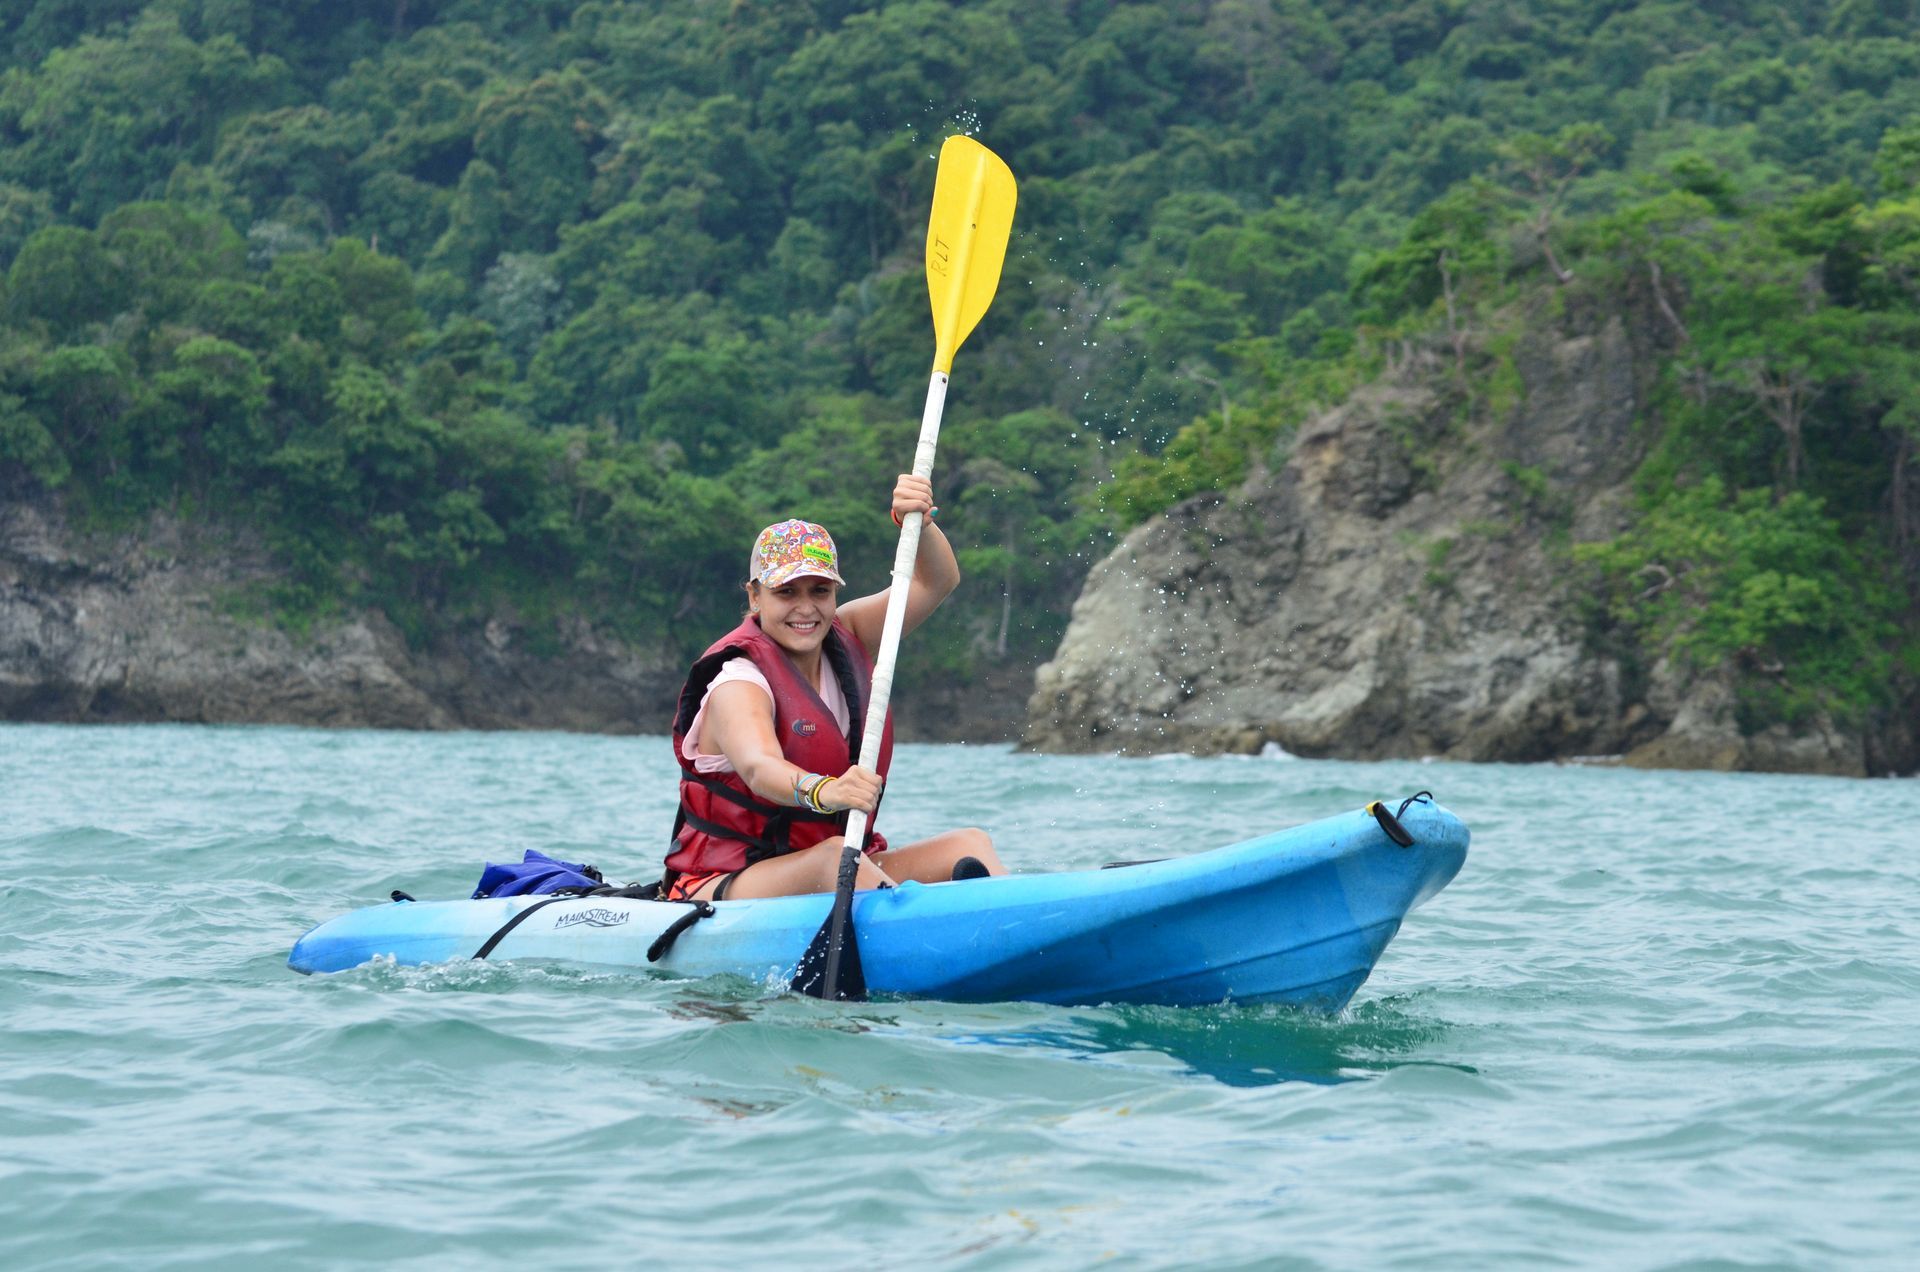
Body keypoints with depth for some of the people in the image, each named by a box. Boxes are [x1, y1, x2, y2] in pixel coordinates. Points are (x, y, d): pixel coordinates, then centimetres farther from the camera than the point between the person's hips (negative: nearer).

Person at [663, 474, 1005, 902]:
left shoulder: (844, 639, 8)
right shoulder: (737, 685, -15)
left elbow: (938, 581, -2)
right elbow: (759, 767, -36)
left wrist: (919, 521, -24)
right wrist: (823, 791, -59)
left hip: (835, 881, 7)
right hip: (723, 888, -7)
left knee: (969, 844, -13)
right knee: (835, 856, -37)